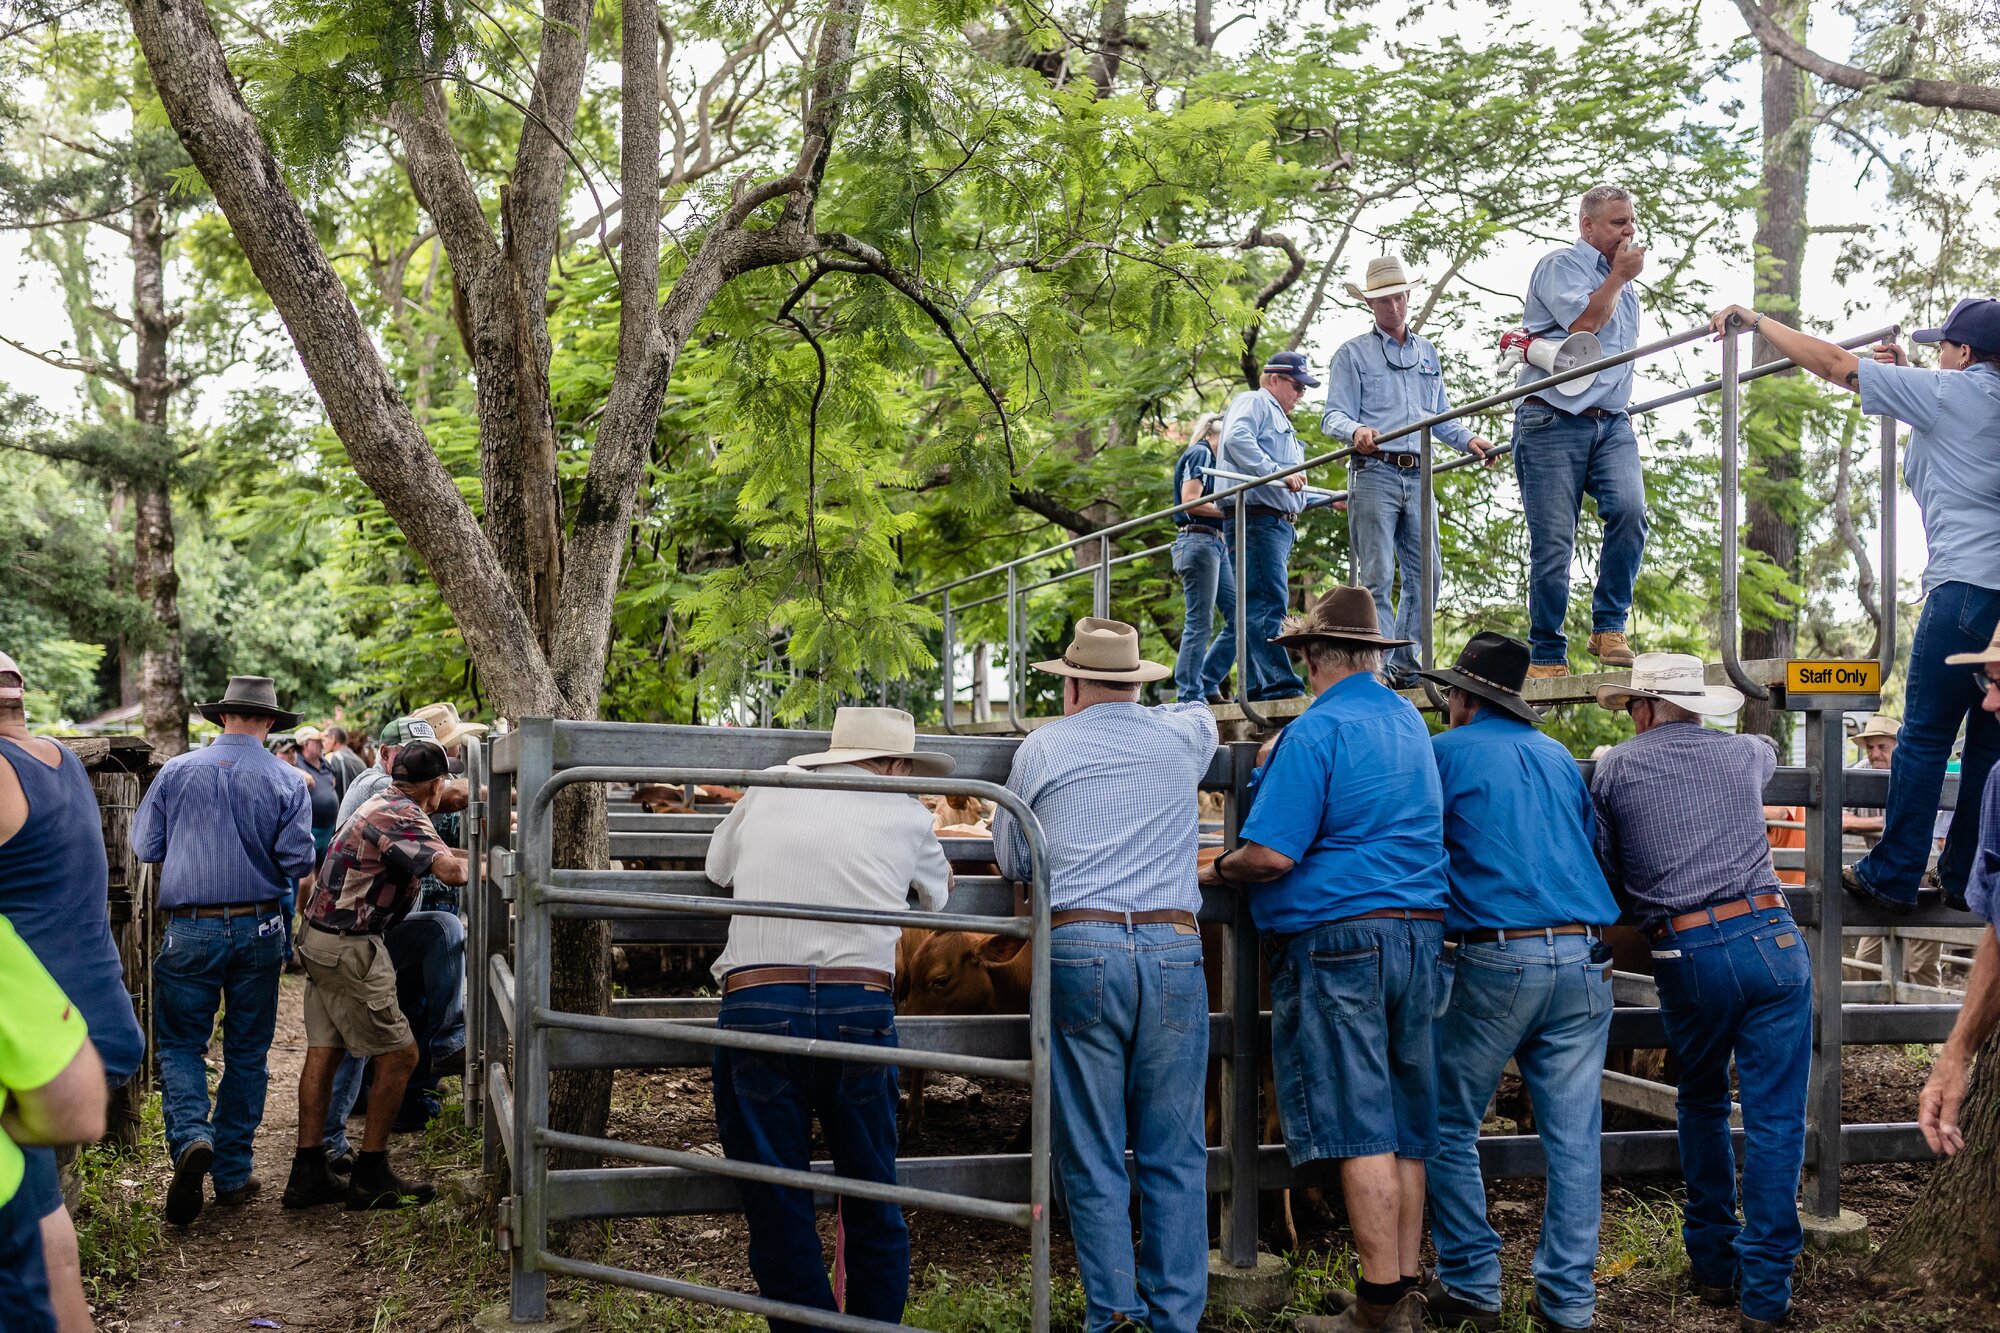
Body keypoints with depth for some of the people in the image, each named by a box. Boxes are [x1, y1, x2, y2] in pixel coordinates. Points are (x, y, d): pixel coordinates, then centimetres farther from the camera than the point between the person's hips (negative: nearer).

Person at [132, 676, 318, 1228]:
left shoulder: (176, 771, -1)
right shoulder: (287, 781, -3)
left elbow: (144, 846, 4)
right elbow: (297, 861, -9)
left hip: (190, 930, -1)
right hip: (258, 929, 1)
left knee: (180, 1043, 8)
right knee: (247, 1051, 11)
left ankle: (191, 1136, -17)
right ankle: (233, 1173, 15)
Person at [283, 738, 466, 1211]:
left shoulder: (382, 805, 14)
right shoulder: (404, 818, -17)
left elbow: (430, 850, 31)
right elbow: (452, 870, -31)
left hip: (321, 938, 10)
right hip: (350, 948, -10)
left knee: (322, 1052, 11)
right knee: (399, 1055, -1)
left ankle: (308, 1172, 15)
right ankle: (370, 1175, 5)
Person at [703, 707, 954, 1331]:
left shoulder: (767, 791, 15)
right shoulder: (906, 814, 11)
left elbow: (716, 866, 30)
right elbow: (938, 894, 29)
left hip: (753, 1004, 1)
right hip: (861, 1009, 0)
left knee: (778, 1212, 10)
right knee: (875, 1211, 16)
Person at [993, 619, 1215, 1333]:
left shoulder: (1041, 749, 5)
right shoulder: (1184, 736, 11)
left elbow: (1011, 862, 15)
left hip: (1078, 949, -2)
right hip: (1174, 951, 2)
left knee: (1091, 1153, 6)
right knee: (1175, 1152, 9)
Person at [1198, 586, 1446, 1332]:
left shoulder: (1316, 730, -11)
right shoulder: (1411, 722, 15)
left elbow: (1271, 855, -18)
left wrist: (1215, 871, 2)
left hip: (1339, 938, -8)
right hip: (1420, 933, 8)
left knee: (1359, 1127, -5)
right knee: (1405, 1126, 11)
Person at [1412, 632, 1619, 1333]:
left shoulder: (1445, 751, 3)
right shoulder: (1560, 758, 17)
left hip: (1493, 960, -4)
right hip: (1584, 960, 5)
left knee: (1452, 1128, 9)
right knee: (1574, 1138, 7)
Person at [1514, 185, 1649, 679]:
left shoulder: (1624, 286, 25)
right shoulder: (1561, 265, 1)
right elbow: (1583, 321, -14)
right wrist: (1619, 276, -2)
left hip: (1611, 424, 6)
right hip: (1554, 421, -6)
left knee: (1630, 510, -21)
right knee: (1553, 541, -7)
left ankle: (1609, 628, -11)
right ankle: (1547, 656, 2)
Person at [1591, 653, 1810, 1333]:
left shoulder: (1616, 768, 5)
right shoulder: (1743, 753, 13)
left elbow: (1602, 870, 9)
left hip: (1688, 957, 0)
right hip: (1770, 938, 1)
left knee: (1701, 1106, 20)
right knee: (1774, 1117, 3)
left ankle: (1712, 1263, 28)